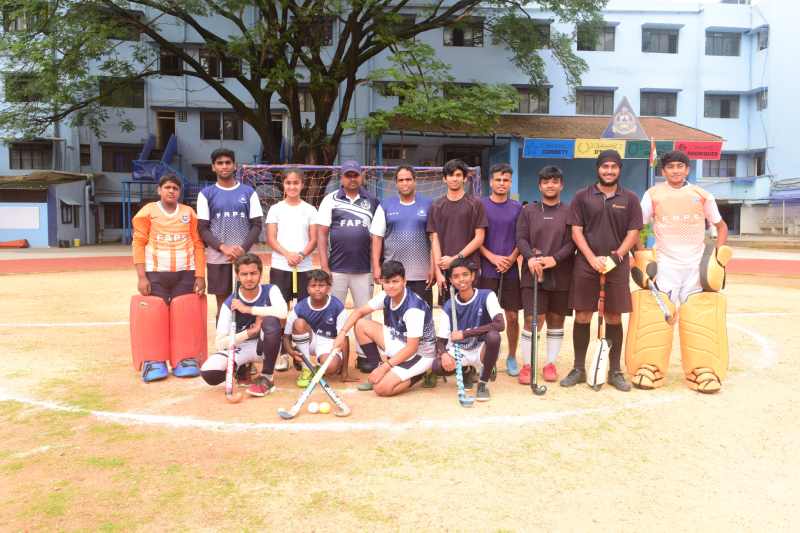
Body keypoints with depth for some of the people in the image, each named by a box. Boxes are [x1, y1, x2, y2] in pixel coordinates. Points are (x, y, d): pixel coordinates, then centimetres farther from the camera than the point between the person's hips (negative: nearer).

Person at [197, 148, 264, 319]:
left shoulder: (248, 192, 6)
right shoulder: (206, 194, 5)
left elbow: (257, 225, 3)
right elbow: (202, 229, 0)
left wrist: (243, 249, -11)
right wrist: (223, 247, -15)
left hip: (245, 257, 0)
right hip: (217, 259, 0)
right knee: (223, 302, 5)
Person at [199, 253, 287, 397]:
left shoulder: (270, 290, -13)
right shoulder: (230, 303, -12)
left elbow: (282, 312, -36)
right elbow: (219, 343, -16)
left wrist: (248, 309, -28)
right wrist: (249, 332, -27)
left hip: (265, 345, -1)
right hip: (240, 347, 1)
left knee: (271, 320, -33)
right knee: (208, 373, -25)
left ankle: (267, 377, -17)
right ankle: (242, 368, 10)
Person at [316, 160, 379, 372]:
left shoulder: (372, 201, 7)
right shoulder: (331, 200, 2)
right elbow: (321, 234, 0)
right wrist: (324, 266, -7)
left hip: (364, 269, 2)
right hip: (336, 268, -1)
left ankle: (364, 356, 18)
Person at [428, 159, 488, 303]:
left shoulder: (475, 204, 3)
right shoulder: (436, 206, 9)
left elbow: (479, 238, -1)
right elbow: (435, 240, 5)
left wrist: (456, 258, -10)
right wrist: (438, 271, -5)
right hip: (445, 270, 2)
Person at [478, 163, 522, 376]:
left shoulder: (517, 207, 7)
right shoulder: (480, 205, 2)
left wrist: (511, 258, -9)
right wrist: (493, 258, -12)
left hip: (511, 270, 2)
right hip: (487, 269, -2)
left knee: (512, 316, 5)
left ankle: (512, 357, 21)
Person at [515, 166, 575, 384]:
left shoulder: (569, 212, 7)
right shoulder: (528, 211, 9)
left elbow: (572, 242, -1)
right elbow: (521, 238, 1)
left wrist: (554, 259, -16)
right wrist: (530, 257, -18)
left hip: (561, 275, 1)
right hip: (533, 274, -1)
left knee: (556, 320, 8)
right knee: (533, 320, -6)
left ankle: (550, 364, 21)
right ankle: (527, 365, 6)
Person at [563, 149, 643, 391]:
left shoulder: (630, 199, 8)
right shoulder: (582, 196, 5)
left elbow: (633, 233, 4)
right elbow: (576, 231, 0)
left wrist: (615, 257, -9)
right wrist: (593, 258, -11)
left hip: (617, 266, 1)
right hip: (586, 265, 0)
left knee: (614, 319, 6)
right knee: (582, 318, 2)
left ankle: (615, 371, 17)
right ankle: (578, 369, 15)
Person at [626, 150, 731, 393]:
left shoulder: (702, 195, 6)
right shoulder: (653, 194, 1)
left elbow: (721, 225, 15)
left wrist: (720, 251, 1)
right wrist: (639, 254, -8)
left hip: (697, 263, 2)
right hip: (665, 263, -1)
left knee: (698, 315, 0)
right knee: (657, 313, -7)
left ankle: (703, 370, 11)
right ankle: (650, 367, 3)